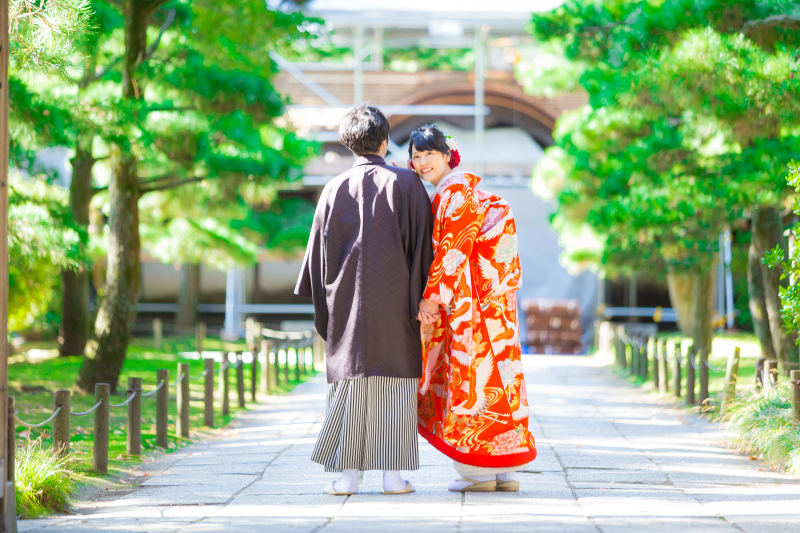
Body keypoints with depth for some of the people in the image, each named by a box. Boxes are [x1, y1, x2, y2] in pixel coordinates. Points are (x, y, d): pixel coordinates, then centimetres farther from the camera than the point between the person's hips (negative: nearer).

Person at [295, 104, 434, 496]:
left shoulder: (335, 189, 3)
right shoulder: (406, 183, -2)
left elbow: (319, 250, 5)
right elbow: (422, 243, -4)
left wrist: (324, 303, 12)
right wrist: (422, 298, 3)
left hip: (347, 300, 2)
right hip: (394, 298, -2)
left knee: (349, 380, 4)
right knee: (394, 380, 2)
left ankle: (347, 474, 0)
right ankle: (392, 474, -1)